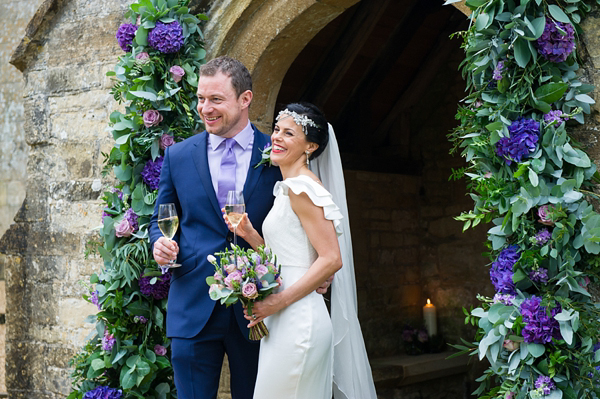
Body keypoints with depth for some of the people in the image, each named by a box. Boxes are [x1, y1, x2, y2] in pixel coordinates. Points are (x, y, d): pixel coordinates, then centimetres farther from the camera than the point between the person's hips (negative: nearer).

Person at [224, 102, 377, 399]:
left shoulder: (301, 186, -12)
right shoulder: (288, 188, 16)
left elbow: (331, 259, -18)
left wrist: (278, 301, -17)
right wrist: (249, 234, 2)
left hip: (298, 321, -9)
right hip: (286, 321, 9)